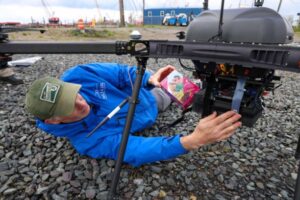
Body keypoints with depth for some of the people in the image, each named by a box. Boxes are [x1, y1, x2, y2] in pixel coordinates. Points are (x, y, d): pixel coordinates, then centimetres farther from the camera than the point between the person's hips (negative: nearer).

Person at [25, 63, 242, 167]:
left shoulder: (76, 76, -29)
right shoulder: (86, 140, -35)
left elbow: (120, 73, -20)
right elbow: (136, 151, -47)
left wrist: (149, 78, -39)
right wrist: (193, 140, -61)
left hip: (142, 86, 2)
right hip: (148, 114, -2)